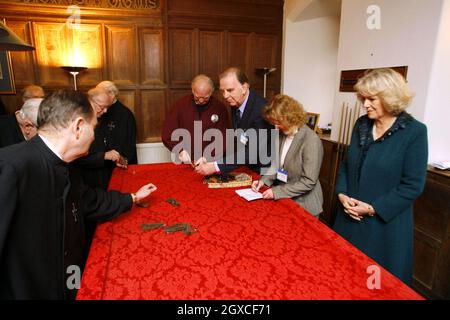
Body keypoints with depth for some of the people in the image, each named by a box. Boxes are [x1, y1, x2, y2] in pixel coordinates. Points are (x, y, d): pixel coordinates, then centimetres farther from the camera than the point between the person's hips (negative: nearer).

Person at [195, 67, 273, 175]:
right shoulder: (235, 104, 1)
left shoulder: (261, 108, -22)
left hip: (265, 172, -6)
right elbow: (236, 142, 6)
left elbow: (254, 151, -28)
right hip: (250, 168, 6)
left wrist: (216, 166, -31)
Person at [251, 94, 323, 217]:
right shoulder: (283, 134, -1)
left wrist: (277, 192, -22)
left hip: (304, 206, -6)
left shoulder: (311, 140, -22)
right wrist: (264, 180, -5)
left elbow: (308, 182, -23)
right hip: (285, 201, 6)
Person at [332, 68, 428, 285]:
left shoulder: (414, 132, -12)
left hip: (386, 223, -5)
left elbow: (413, 185, -14)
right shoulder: (361, 125, 3)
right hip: (350, 217, 5)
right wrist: (342, 194, -5)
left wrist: (373, 208, -17)